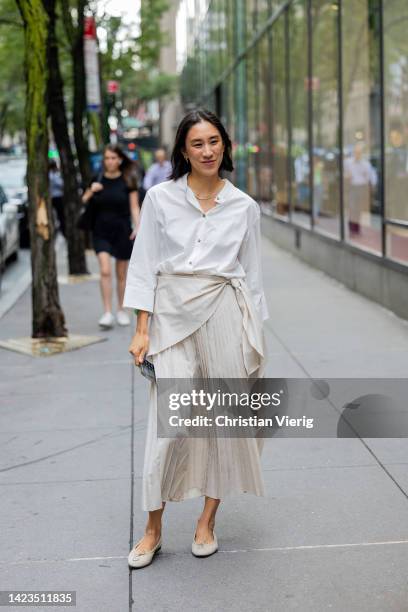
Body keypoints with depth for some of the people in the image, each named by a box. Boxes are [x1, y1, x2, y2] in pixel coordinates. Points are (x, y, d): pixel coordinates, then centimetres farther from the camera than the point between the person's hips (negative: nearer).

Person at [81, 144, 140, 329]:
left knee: (121, 274, 9)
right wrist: (91, 191, -11)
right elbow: (83, 203, 8)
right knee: (105, 271, -13)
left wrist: (137, 226, -12)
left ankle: (121, 310, 25)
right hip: (101, 232, 1)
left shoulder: (128, 181, 0)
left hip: (122, 231, -1)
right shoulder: (97, 180, 4)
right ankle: (107, 314, -10)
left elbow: (134, 207, 0)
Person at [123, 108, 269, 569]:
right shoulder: (159, 198, 2)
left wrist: (255, 337, 8)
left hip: (225, 315, 1)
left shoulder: (244, 206, 6)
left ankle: (207, 521, 21)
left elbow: (252, 274, 10)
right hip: (173, 316, -1)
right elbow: (144, 266, 2)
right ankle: (153, 529, 10)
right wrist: (142, 331, -4)